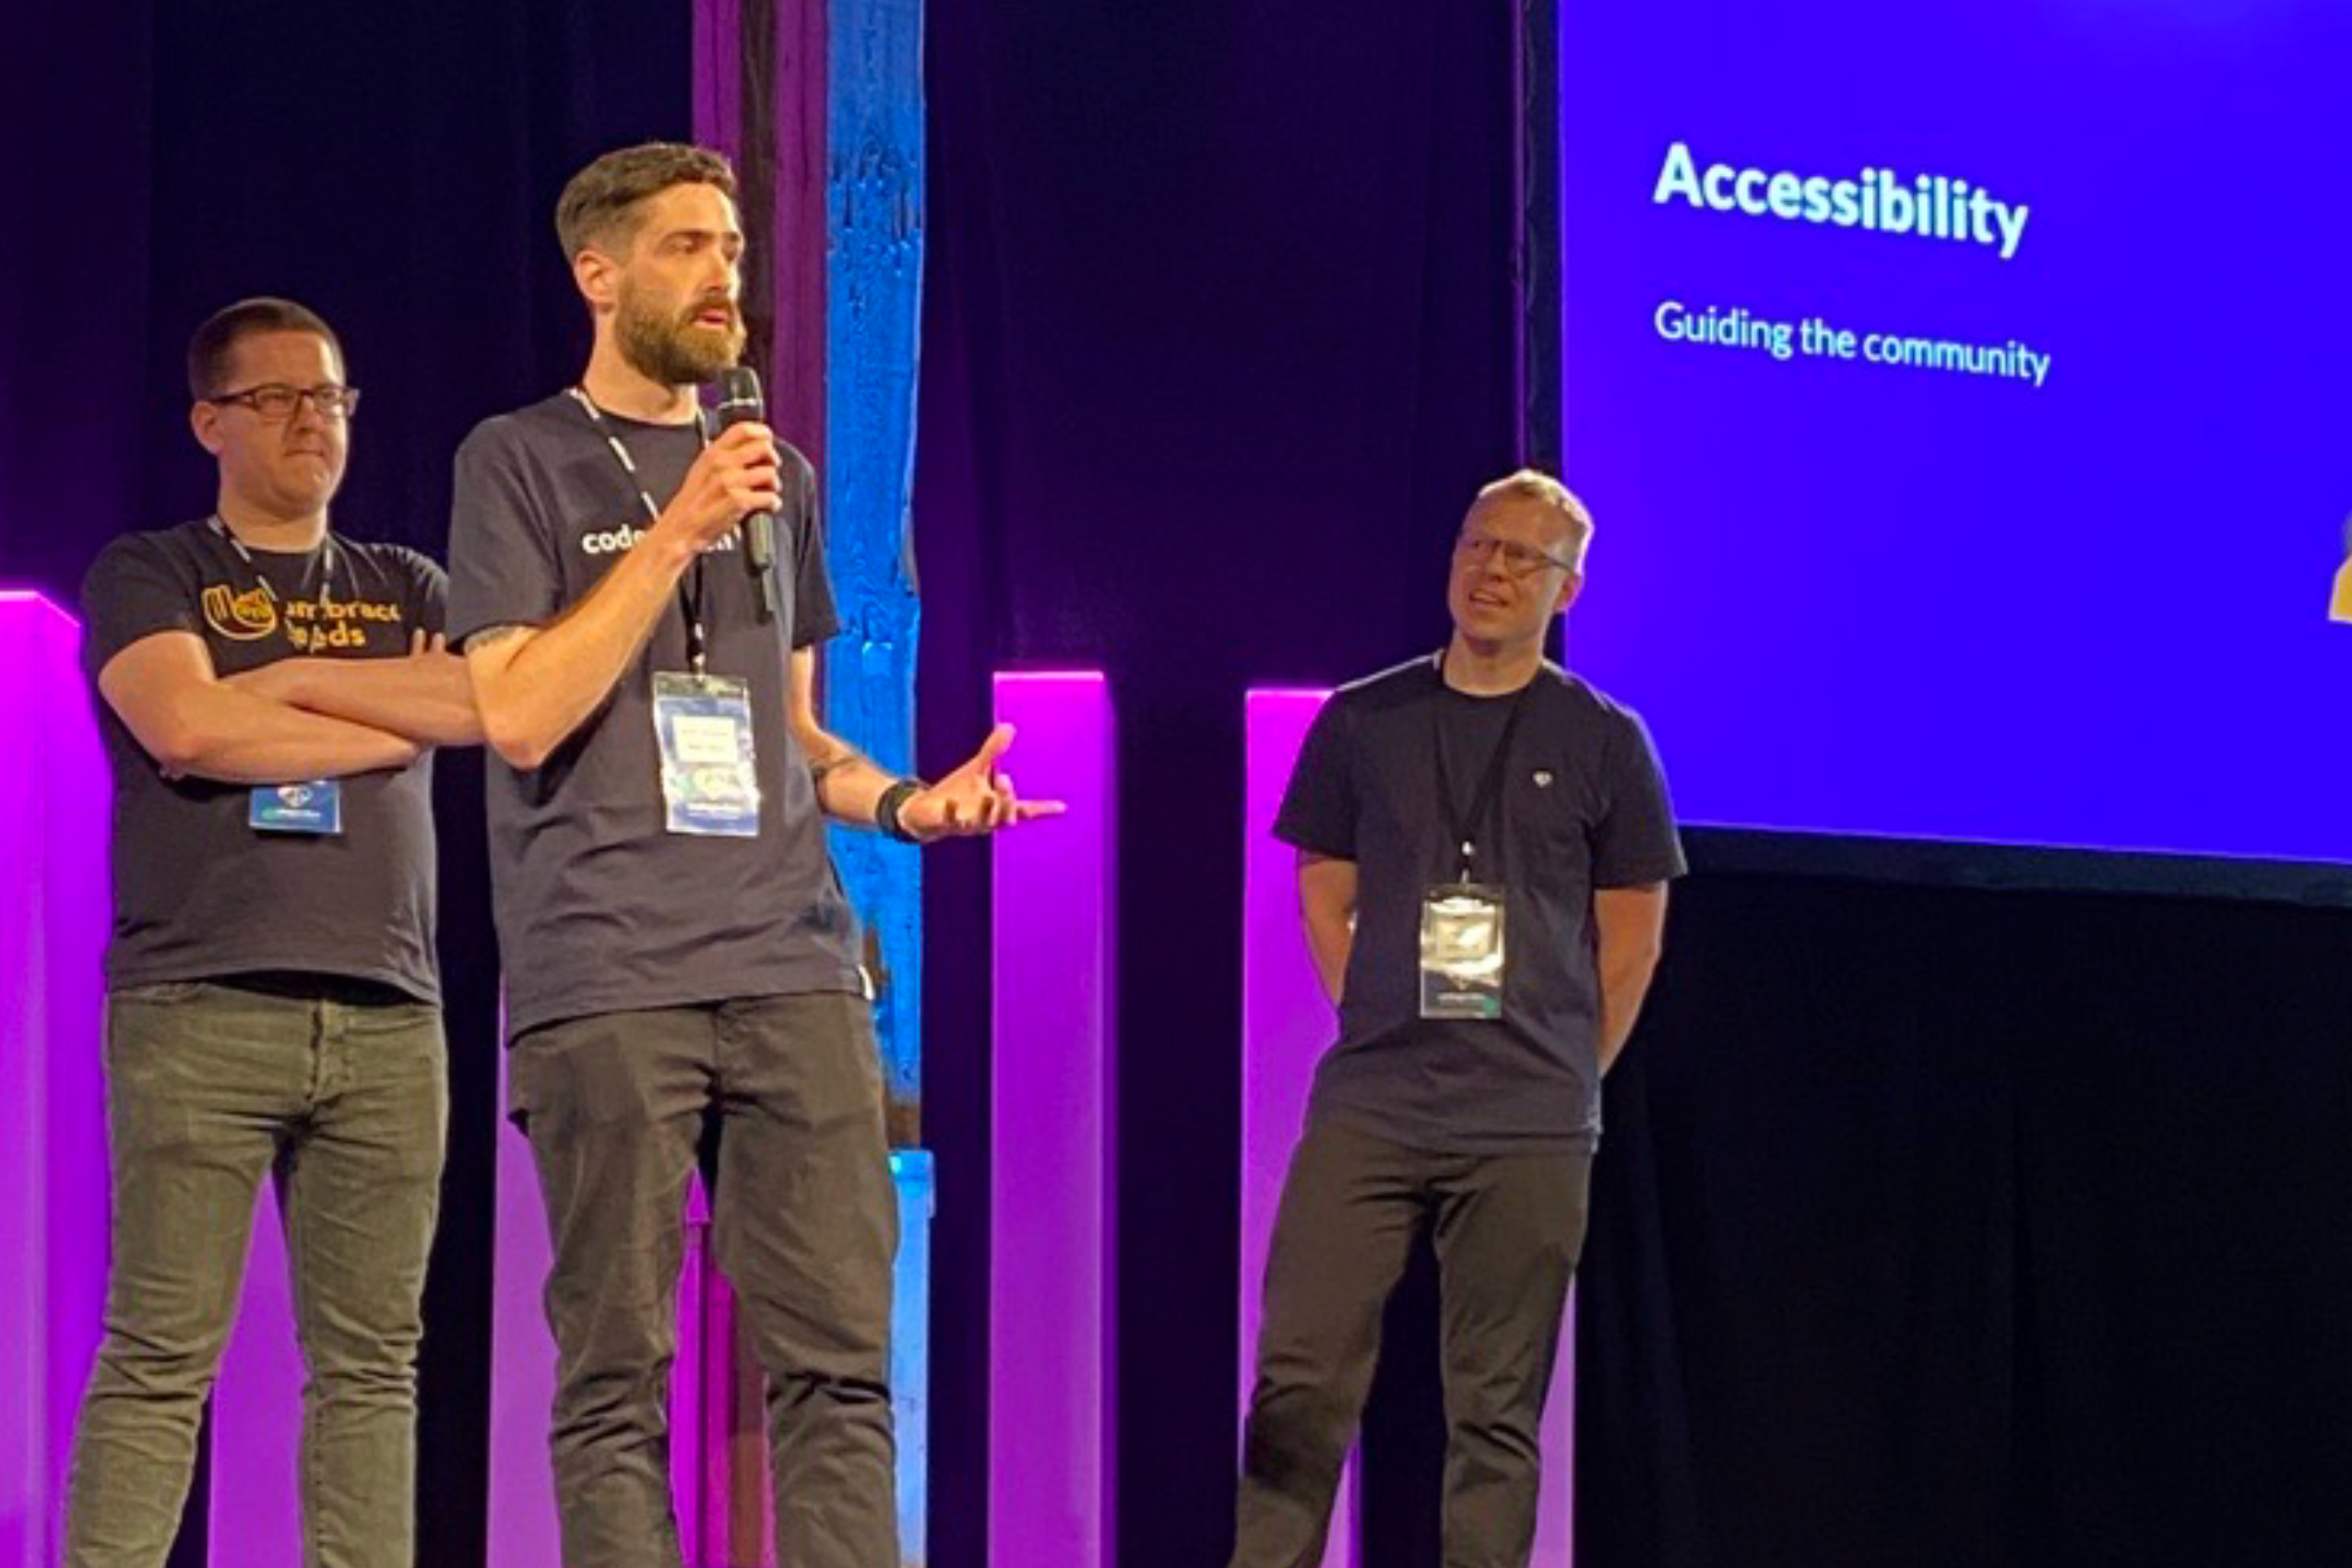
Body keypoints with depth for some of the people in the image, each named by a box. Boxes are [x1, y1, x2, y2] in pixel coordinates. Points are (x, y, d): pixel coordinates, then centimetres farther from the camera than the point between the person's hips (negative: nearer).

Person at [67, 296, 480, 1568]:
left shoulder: (404, 590, 22)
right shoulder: (150, 576, 11)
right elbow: (188, 727, -9)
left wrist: (289, 679, -2)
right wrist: (395, 729, 1)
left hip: (385, 1017, 4)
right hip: (200, 1007, -4)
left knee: (370, 1360, 0)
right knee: (162, 1355, -8)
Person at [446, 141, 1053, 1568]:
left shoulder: (779, 476, 19)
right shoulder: (521, 462, 3)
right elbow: (517, 711, -8)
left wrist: (904, 802, 5)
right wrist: (677, 534, -12)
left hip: (793, 968, 5)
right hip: (606, 984, -5)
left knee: (838, 1359, -2)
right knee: (617, 1376, -4)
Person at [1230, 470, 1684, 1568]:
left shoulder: (1603, 744, 4)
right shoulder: (1362, 724, 9)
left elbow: (1631, 940, 9)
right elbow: (1324, 905, 14)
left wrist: (1560, 1078, 6)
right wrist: (1387, 1039, 7)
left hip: (1529, 1130, -1)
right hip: (1367, 1108, 1)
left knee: (1494, 1410, 1)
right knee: (1299, 1381, -7)